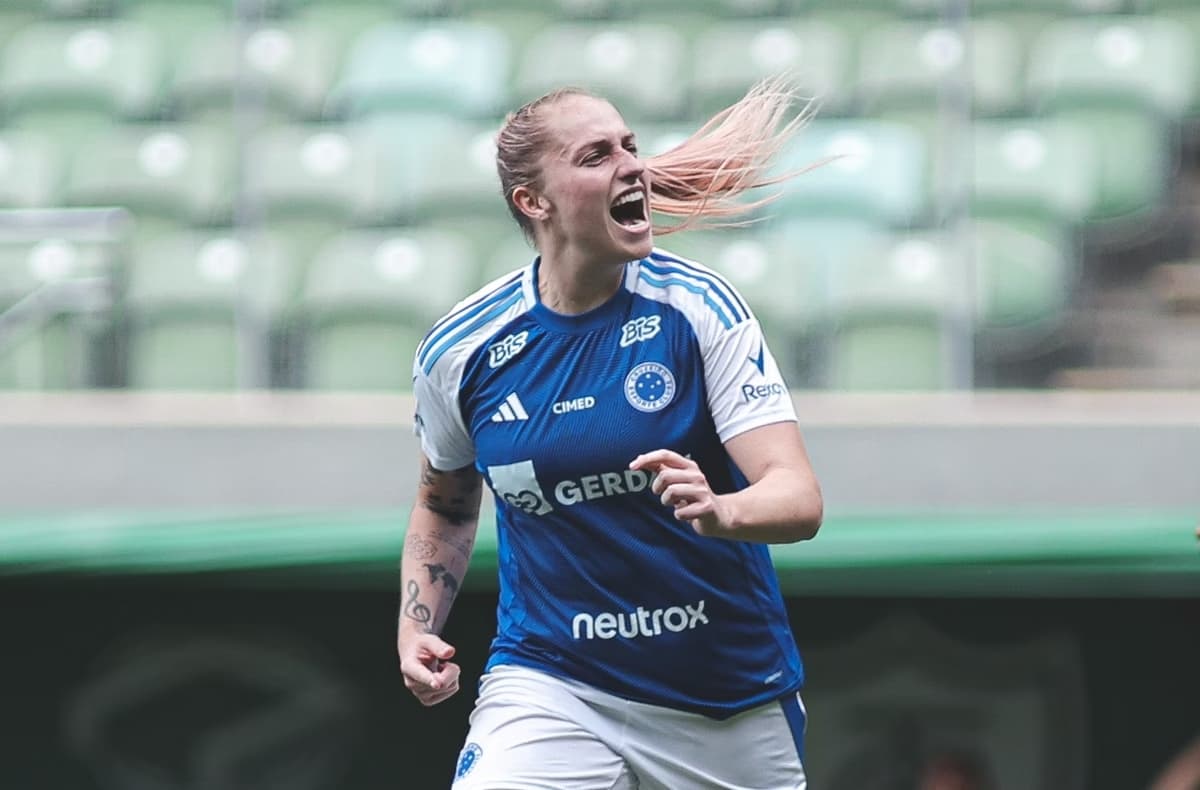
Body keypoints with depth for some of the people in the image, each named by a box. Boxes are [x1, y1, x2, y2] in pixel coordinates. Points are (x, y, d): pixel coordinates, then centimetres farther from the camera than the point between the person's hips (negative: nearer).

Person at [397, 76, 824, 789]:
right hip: (549, 687, 0)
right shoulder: (458, 353, -3)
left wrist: (720, 512, -38)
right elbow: (446, 504, 18)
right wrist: (418, 630, 2)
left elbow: (799, 499, -17)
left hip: (734, 702, 0)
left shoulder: (700, 307, -9)